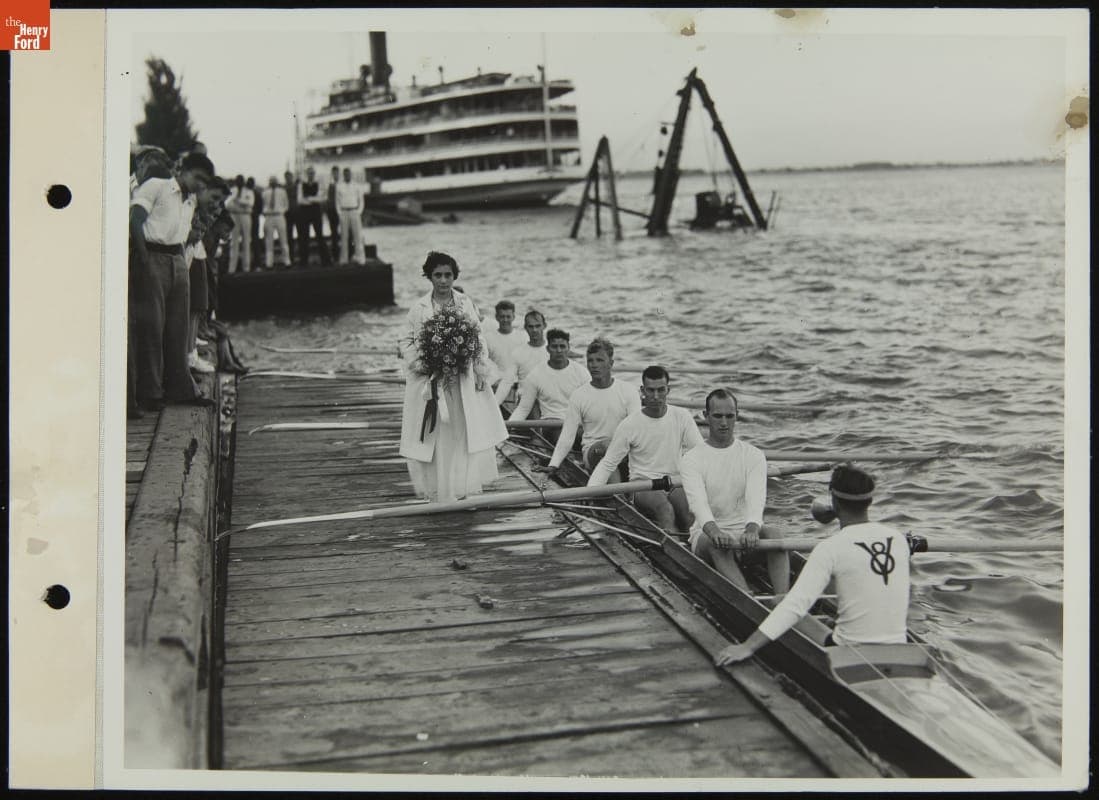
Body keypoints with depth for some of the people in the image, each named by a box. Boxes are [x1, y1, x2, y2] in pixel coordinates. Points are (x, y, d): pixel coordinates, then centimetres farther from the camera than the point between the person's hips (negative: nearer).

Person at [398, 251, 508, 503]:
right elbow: (405, 343, 2)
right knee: (437, 436, 0)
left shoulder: (466, 304, 3)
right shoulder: (419, 308, -2)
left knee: (468, 432, 0)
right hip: (432, 383, -2)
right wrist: (421, 365, -13)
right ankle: (439, 492, 10)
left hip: (464, 381, 2)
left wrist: (480, 371, -1)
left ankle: (465, 488, 13)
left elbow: (479, 339, 6)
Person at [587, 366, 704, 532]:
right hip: (643, 485, -2)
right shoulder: (629, 425, -2)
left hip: (676, 483, 2)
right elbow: (607, 464, 2)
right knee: (665, 509, -35)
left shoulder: (682, 417, 4)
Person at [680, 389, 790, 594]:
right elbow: (697, 501, -20)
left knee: (774, 535, -29)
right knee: (715, 544, -36)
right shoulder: (692, 460, -3)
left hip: (745, 532, 2)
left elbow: (756, 498, -16)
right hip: (707, 533, -2)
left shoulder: (754, 456, 3)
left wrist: (752, 528, -38)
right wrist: (713, 530, -43)